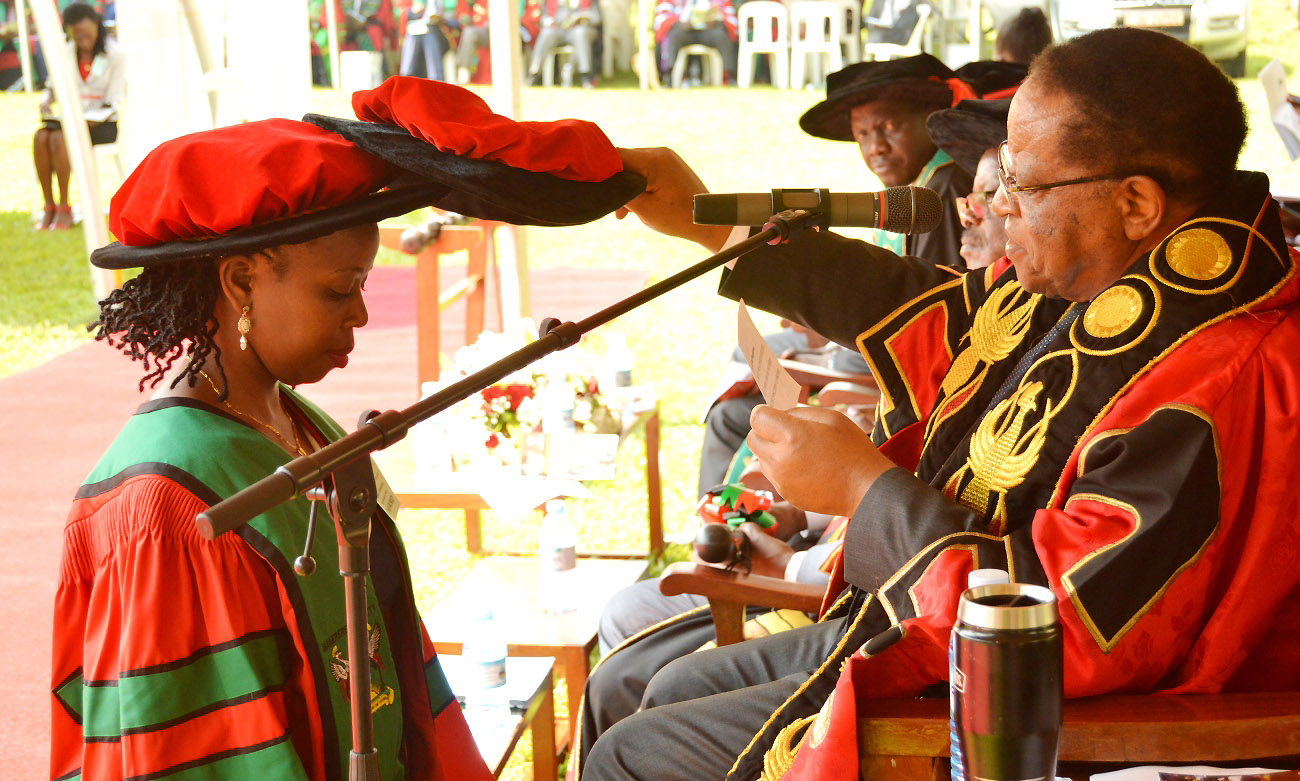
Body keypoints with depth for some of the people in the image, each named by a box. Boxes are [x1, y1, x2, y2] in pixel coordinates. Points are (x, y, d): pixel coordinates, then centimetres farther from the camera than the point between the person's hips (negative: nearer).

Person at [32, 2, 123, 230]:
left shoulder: (114, 54, -5)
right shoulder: (67, 53, 11)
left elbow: (113, 101, -9)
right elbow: (54, 85, 15)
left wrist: (94, 118, -27)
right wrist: (46, 102, -8)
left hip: (103, 125, -5)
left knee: (59, 138, -32)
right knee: (40, 137, -27)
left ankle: (64, 209, -24)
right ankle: (49, 207, -22)